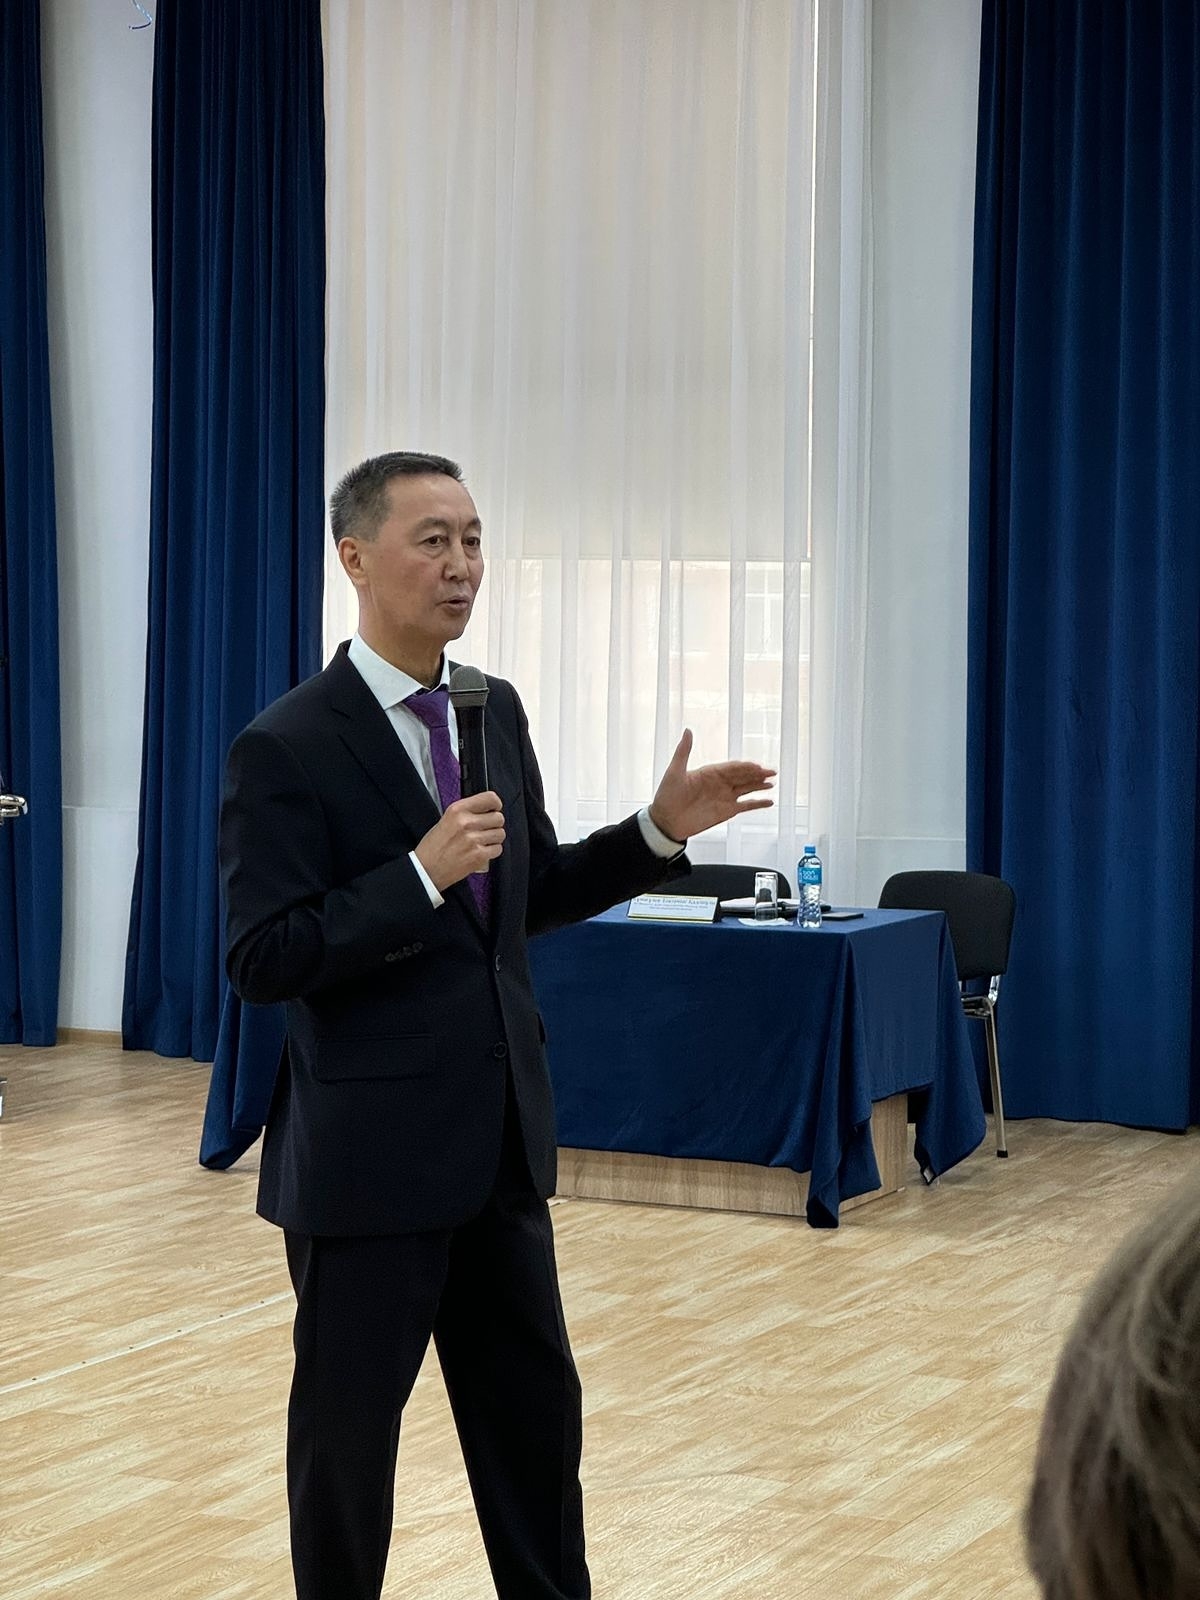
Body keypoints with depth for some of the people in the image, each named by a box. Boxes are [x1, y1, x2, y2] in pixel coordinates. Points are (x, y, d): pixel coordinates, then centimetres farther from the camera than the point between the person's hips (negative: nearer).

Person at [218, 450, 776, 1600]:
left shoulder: (496, 711, 7)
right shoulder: (287, 748, -14)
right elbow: (261, 961, -18)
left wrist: (659, 830, 4)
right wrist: (419, 873, -26)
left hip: (499, 1136, 7)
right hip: (369, 1150, -7)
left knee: (536, 1406, 14)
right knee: (348, 1422, 7)